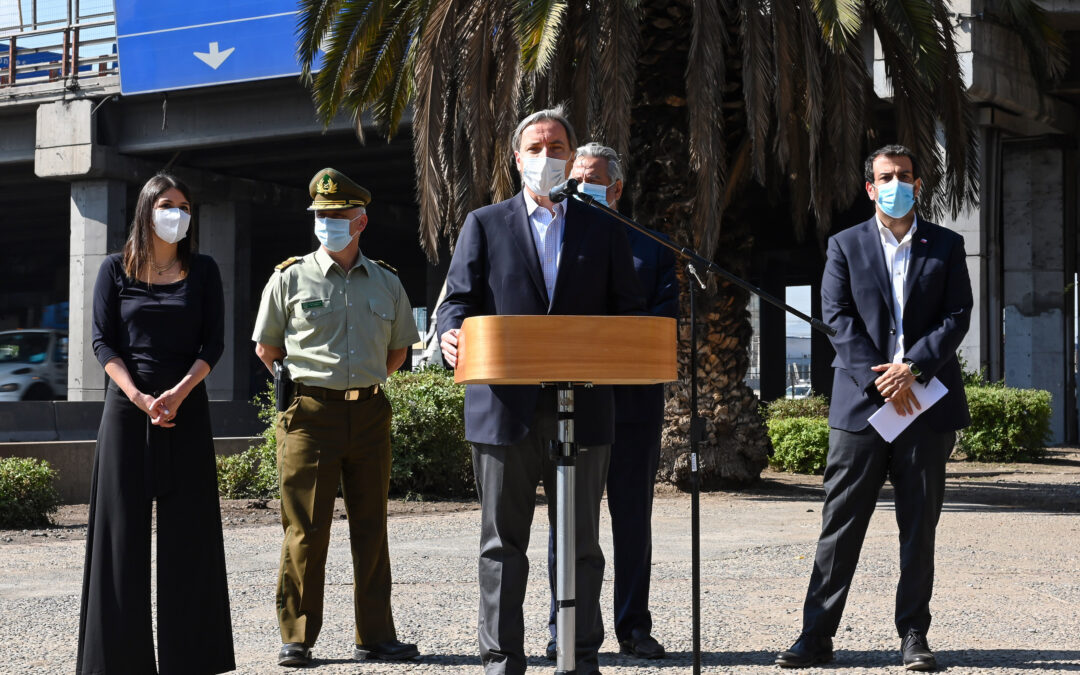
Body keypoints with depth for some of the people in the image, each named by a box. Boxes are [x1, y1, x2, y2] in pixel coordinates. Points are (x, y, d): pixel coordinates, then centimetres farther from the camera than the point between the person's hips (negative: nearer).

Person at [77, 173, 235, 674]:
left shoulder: (202, 271, 8)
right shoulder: (116, 270, 6)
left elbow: (214, 343, 3)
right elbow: (103, 342, 1)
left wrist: (178, 393, -12)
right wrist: (138, 397, -12)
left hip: (187, 407, 1)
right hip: (127, 406, -1)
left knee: (186, 527, 1)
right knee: (124, 524, -1)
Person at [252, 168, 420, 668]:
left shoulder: (387, 283, 10)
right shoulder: (290, 278, 3)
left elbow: (398, 350, 22)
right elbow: (266, 349, 12)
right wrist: (302, 383, 9)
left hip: (369, 414, 3)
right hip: (310, 415, -3)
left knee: (371, 529, 7)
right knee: (305, 531, -3)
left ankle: (375, 636, 13)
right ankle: (296, 638, 5)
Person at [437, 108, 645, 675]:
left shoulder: (603, 230, 13)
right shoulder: (485, 225, 10)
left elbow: (627, 311, 10)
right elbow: (460, 299, 5)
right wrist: (452, 336, -16)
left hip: (582, 408, 1)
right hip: (504, 408, -1)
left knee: (581, 541, 6)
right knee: (502, 542, 4)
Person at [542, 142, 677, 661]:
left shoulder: (650, 247, 11)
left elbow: (666, 313, 1)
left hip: (633, 398, 0)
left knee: (633, 514, 5)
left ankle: (634, 626, 12)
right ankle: (565, 627, 9)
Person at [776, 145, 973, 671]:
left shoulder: (946, 247, 10)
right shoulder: (846, 246, 8)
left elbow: (958, 315, 2)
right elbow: (837, 318, -1)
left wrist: (913, 368, -12)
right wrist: (879, 380, -12)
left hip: (926, 402, 1)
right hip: (861, 401, -1)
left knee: (920, 524, 4)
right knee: (841, 523, -1)